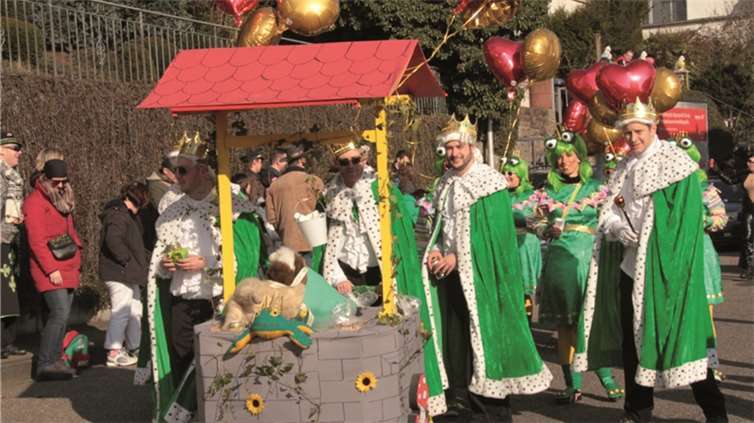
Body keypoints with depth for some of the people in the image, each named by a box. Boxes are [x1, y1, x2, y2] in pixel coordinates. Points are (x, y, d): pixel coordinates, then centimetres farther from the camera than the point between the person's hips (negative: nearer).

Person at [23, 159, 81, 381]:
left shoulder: (63, 200, 18)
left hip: (68, 269, 9)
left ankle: (54, 361, 15)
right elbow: (36, 240, -15)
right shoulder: (35, 202, -10)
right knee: (60, 313, -17)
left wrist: (76, 254, 15)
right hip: (50, 272, -9)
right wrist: (51, 269, -19)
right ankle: (45, 364, -14)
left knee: (62, 315, 8)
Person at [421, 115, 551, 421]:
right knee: (452, 336, 6)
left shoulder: (489, 182, -7)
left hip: (479, 272, -6)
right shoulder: (445, 185, 13)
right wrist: (435, 250, -1)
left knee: (483, 336, -3)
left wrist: (458, 258, -16)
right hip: (448, 272, 6)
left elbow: (494, 232, -13)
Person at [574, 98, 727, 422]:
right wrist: (620, 229, -9)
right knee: (632, 335, 9)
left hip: (661, 266, -6)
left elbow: (684, 217, -11)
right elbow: (609, 213, 12)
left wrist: (641, 238, -14)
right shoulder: (626, 169, 14)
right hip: (629, 262, 7)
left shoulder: (674, 162, -6)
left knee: (674, 332, -8)